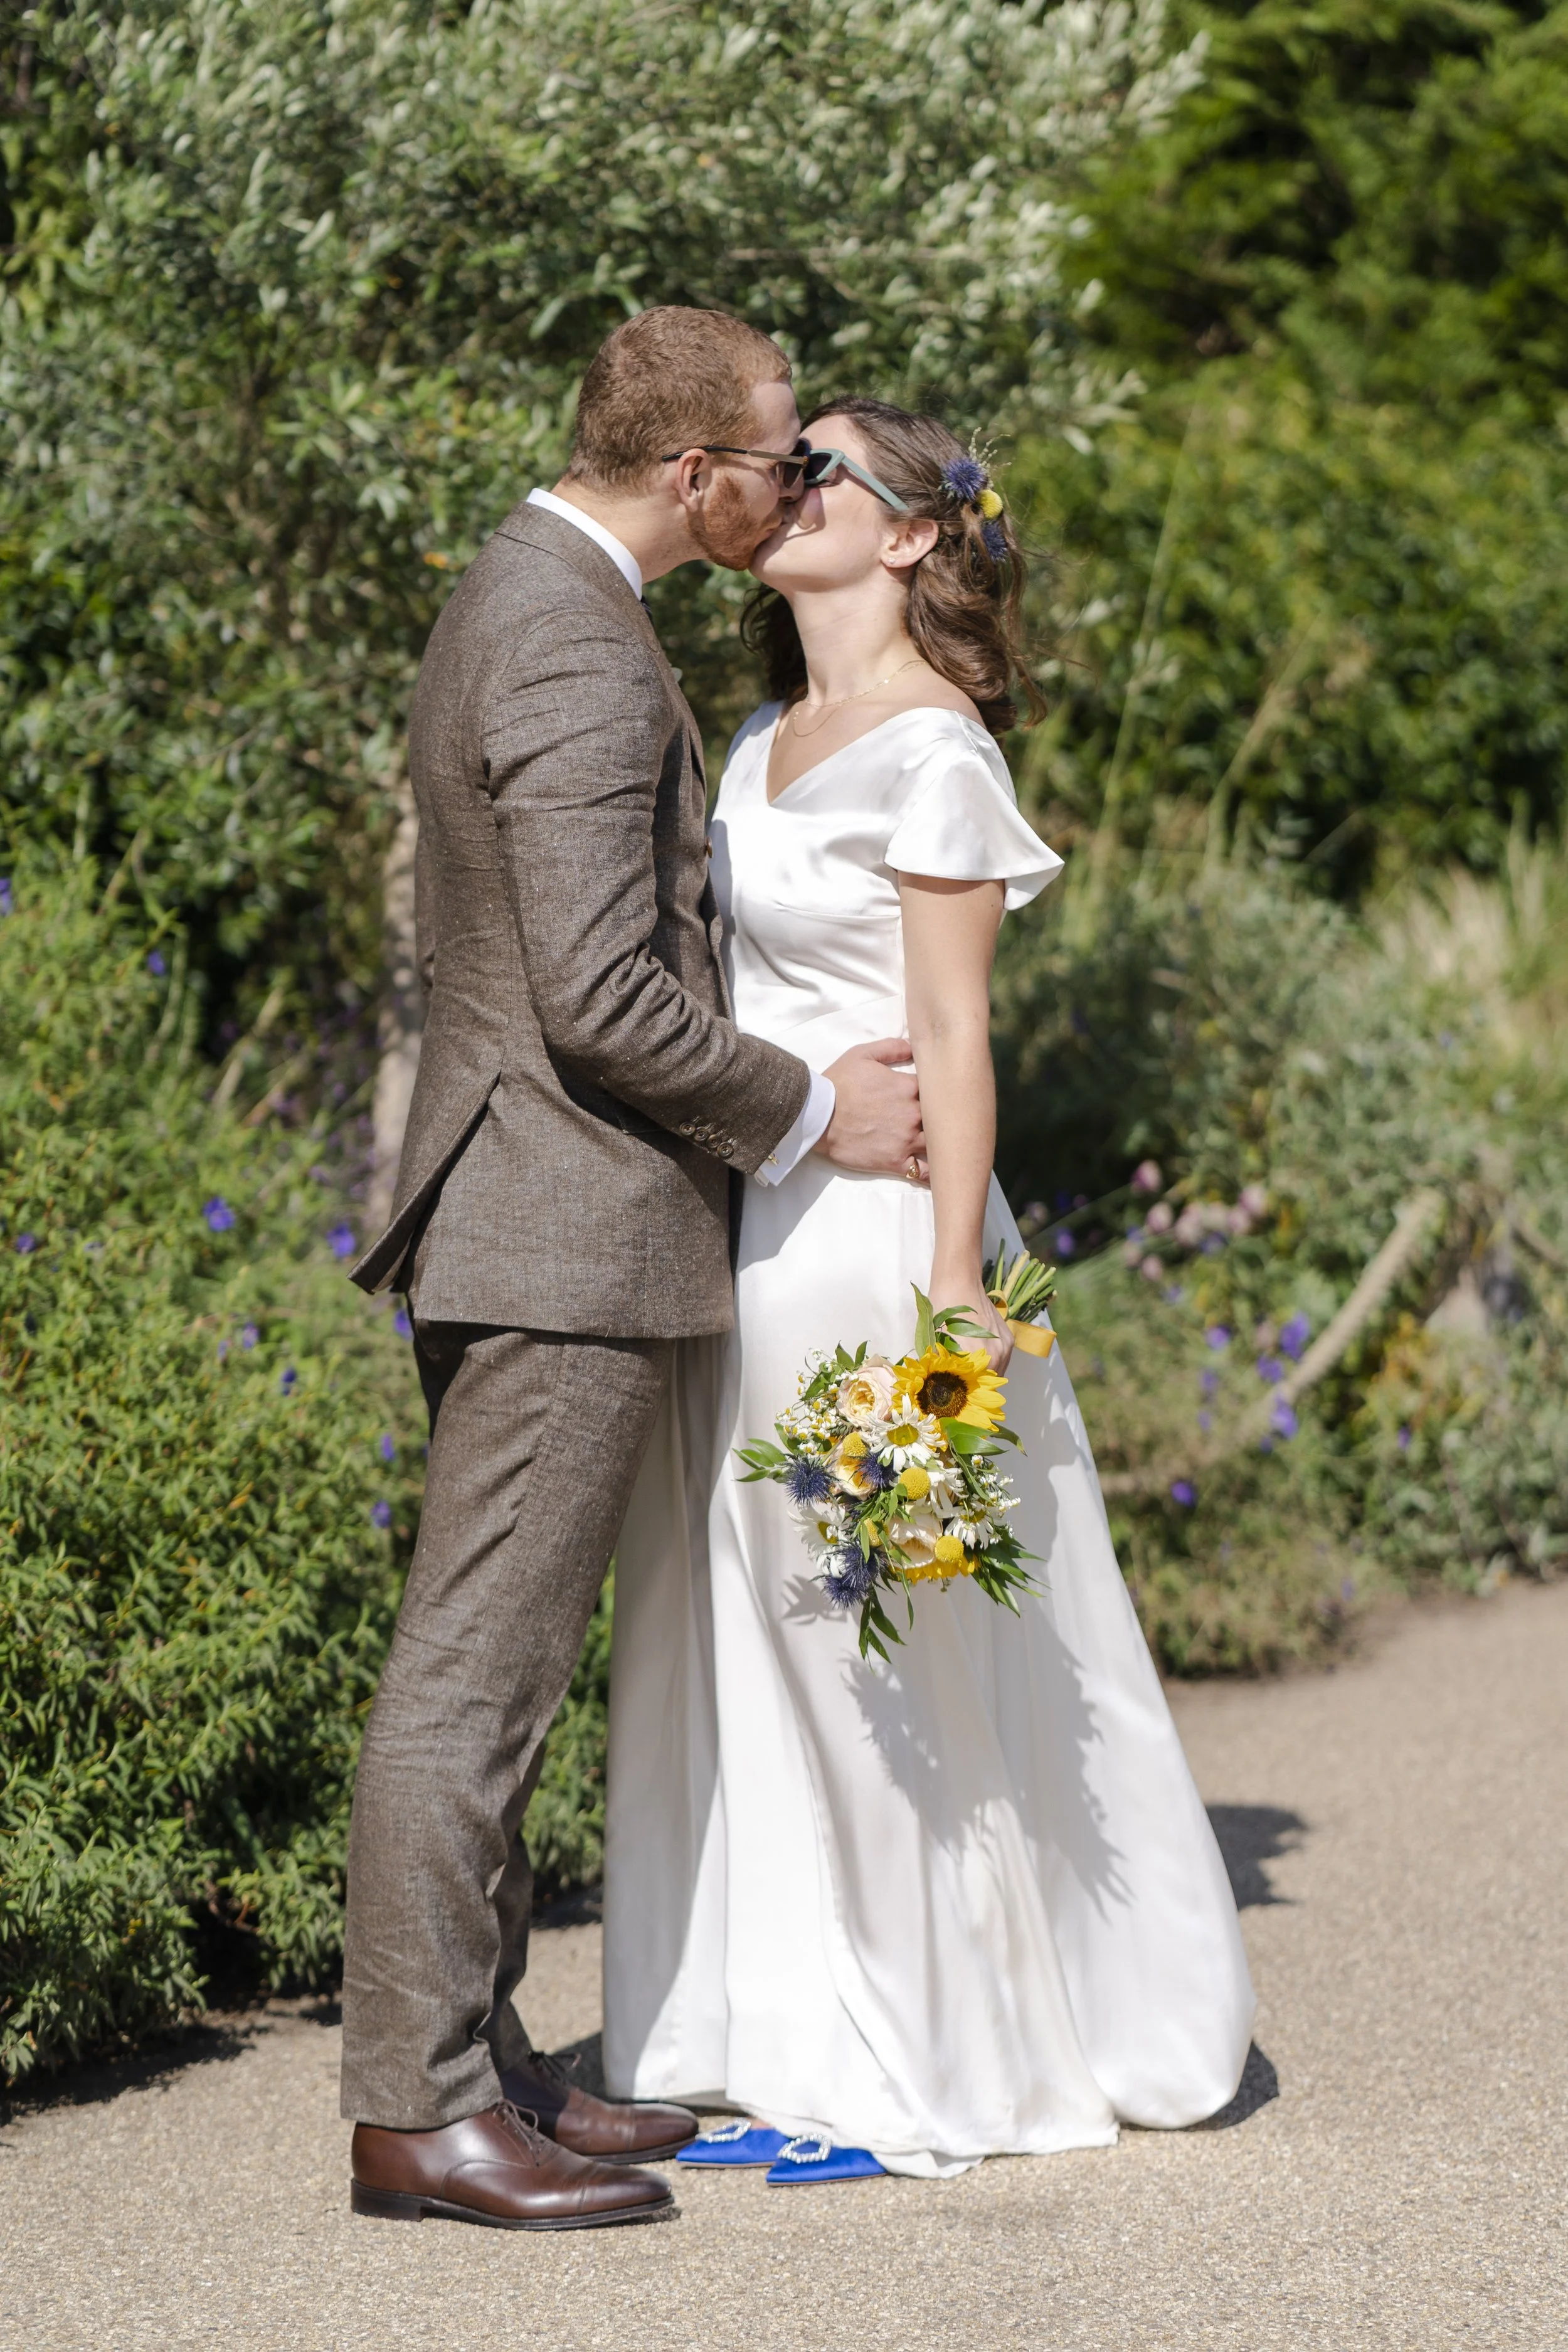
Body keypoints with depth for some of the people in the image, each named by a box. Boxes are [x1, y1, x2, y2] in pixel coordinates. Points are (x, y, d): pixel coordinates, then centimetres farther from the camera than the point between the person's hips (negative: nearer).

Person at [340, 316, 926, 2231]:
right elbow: (602, 998, -23)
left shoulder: (514, 601, 16)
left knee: (486, 1665, 13)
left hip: (501, 1209, 11)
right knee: (475, 1672, -7)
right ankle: (414, 2111, -3)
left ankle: (475, 2060, 20)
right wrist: (807, 1114, -9)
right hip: (568, 1229, -11)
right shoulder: (577, 648, -18)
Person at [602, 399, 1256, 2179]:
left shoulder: (935, 757, -10)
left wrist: (950, 1299, -16)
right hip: (737, 1239, 8)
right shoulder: (762, 746, 14)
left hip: (864, 1230, -8)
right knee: (751, 1641, 10)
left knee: (889, 1655, -1)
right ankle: (794, 2053, 18)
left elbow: (952, 1045, -12)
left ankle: (932, 2068, 8)